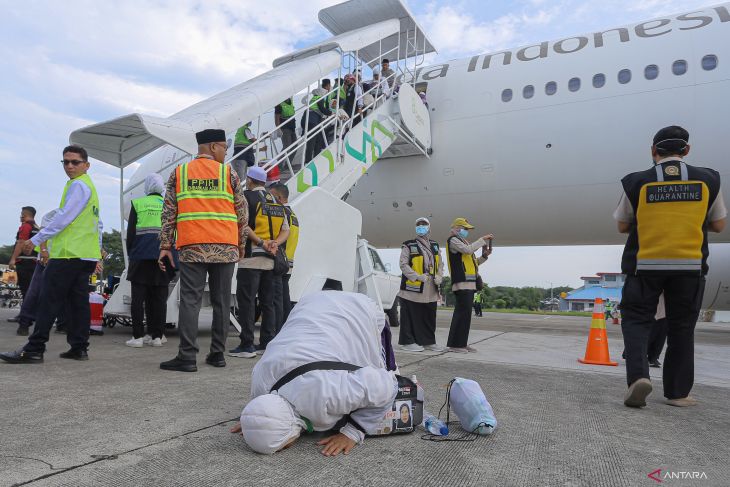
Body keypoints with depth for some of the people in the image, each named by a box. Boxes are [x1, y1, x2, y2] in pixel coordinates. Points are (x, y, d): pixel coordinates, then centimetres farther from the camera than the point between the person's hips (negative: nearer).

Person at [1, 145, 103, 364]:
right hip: (86, 255, 10)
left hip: (68, 254, -10)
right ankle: (79, 348, 8)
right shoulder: (89, 186, 24)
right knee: (78, 302, 7)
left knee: (50, 300, -8)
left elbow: (63, 217, -14)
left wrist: (36, 240, -9)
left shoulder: (78, 185, -7)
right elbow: (96, 224, 25)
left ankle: (34, 349, -5)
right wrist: (98, 253, 26)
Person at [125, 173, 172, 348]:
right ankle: (156, 336, 7)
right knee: (159, 297, 5)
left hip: (141, 256, -2)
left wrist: (130, 253, 13)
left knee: (138, 297, 2)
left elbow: (130, 232, 4)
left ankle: (138, 336, 1)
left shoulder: (137, 204, 3)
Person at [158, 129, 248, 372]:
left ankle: (187, 356, -3)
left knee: (190, 301, 0)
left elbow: (169, 213, 5)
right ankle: (217, 354, 13)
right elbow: (242, 213, 4)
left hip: (191, 247, 0)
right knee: (222, 302, 7)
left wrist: (165, 245, 7)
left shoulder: (179, 172, 9)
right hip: (225, 248, 0)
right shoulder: (229, 173, 5)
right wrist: (241, 245, 14)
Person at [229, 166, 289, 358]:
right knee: (267, 302, 11)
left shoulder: (247, 197, -3)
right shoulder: (276, 202, 16)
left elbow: (243, 225, -16)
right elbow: (286, 230, 11)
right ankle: (267, 343, 15)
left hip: (250, 257, -6)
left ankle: (247, 345, -3)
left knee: (246, 300, -3)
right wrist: (274, 244, -3)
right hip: (270, 259, 7)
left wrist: (261, 243, -14)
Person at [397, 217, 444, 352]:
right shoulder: (409, 245, -2)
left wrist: (439, 277, 2)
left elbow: (440, 264, 21)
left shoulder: (435, 246, 18)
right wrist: (417, 276, -18)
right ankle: (407, 341, 7)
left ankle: (428, 341, 22)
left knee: (429, 316, 12)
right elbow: (403, 264, -9)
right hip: (413, 287, -6)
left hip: (431, 290, 6)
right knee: (411, 316, -1)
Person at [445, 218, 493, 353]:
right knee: (462, 313, -12)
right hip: (461, 283, -10)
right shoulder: (453, 240, -2)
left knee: (466, 314, 9)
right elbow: (468, 250, -20)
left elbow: (473, 262, 25)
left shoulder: (463, 241, 26)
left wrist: (484, 256, 11)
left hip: (469, 283, 10)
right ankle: (454, 344, -9)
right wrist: (483, 240, -12)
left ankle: (462, 343, 14)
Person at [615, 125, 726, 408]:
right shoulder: (708, 180, 2)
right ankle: (678, 392, 19)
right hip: (690, 265, 2)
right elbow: (718, 225, 10)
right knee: (681, 328, 13)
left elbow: (623, 226, 5)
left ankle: (638, 375, -12)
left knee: (636, 319, 9)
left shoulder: (637, 183, -3)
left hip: (645, 265, -1)